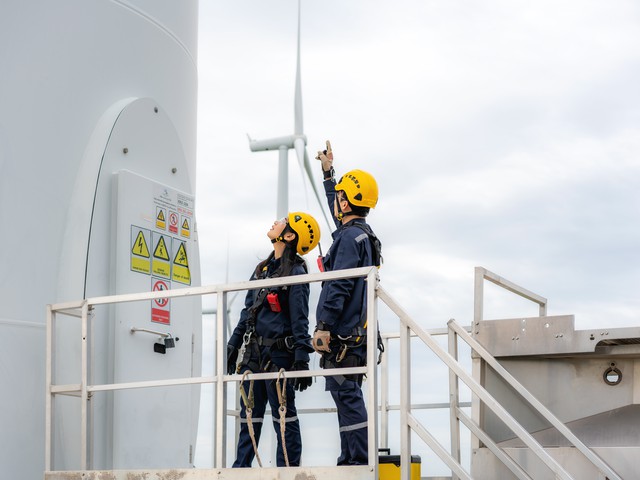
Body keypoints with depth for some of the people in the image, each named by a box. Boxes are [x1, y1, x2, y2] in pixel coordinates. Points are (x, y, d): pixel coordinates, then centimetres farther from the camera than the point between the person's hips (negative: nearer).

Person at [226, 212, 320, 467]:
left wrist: (301, 358, -18)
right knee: (249, 417, 11)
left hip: (279, 355, -8)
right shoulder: (262, 269, 15)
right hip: (254, 354, 8)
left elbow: (300, 319, -13)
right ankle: (241, 469, 17)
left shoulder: (296, 273, -8)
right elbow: (247, 310, 20)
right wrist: (233, 345, 18)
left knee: (284, 417, -1)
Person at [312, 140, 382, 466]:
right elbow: (338, 211, 38)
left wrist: (324, 326, -21)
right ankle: (351, 460, 16)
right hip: (354, 333, 10)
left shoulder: (350, 237, -12)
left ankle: (357, 462, -13)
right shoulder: (360, 232, 18)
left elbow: (338, 286, -20)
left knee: (346, 396, -11)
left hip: (341, 334, -10)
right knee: (349, 396, 12)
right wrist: (327, 171, 47)